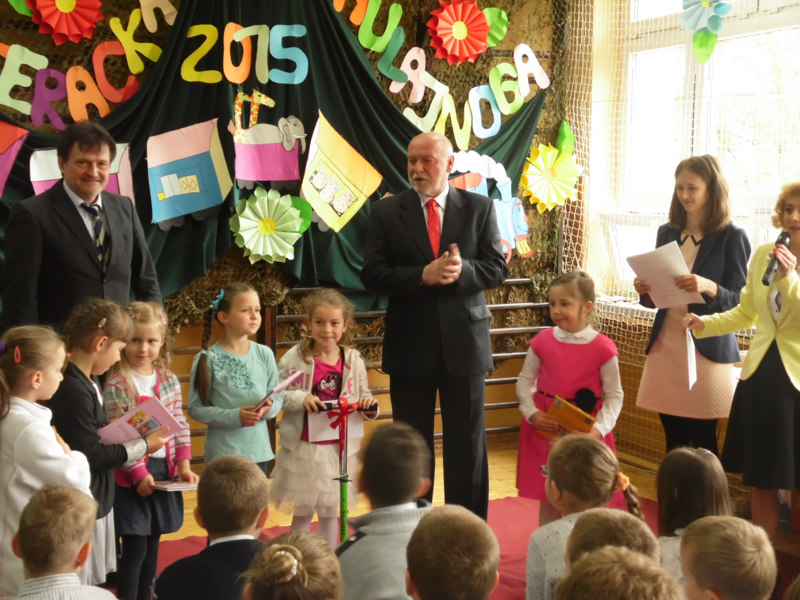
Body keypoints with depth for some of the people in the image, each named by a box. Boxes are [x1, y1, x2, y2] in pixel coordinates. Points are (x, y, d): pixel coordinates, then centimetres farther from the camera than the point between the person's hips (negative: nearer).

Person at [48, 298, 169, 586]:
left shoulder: (86, 382, 8)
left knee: (89, 582, 18)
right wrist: (142, 447, -13)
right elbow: (90, 455, -23)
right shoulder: (73, 389, -24)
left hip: (96, 498, 10)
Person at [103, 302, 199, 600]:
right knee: (135, 548, -2)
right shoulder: (116, 385, -12)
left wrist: (183, 464, -1)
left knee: (152, 545, 14)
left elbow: (180, 426, 8)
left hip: (164, 470, 5)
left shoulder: (169, 380, 5)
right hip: (132, 475, -5)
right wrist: (139, 473, -16)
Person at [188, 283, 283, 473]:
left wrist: (269, 408, -15)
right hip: (222, 452, -3)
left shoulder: (264, 354, 2)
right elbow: (195, 408, -9)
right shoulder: (208, 359, -8)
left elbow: (277, 396, 8)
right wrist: (234, 416, -20)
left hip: (258, 450, 4)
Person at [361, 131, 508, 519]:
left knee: (467, 443, 8)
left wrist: (462, 270, -22)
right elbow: (372, 275, -6)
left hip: (464, 342, 0)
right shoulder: (386, 212, 1)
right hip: (409, 346, 0)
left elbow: (497, 268, -2)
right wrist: (423, 276, -21)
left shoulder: (479, 208, 2)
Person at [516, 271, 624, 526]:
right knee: (548, 499, 11)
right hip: (545, 428, 2)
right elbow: (525, 381, 7)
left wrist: (598, 429, -15)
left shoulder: (603, 348, -8)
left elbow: (614, 395, -3)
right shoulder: (542, 341, -1)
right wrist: (532, 413, -8)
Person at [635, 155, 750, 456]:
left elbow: (740, 301, -7)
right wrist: (646, 291, -6)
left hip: (708, 349, -4)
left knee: (703, 442, 2)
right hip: (666, 343, 5)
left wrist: (709, 287, -25)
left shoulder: (732, 237, -5)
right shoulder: (666, 233, 10)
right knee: (673, 440, 10)